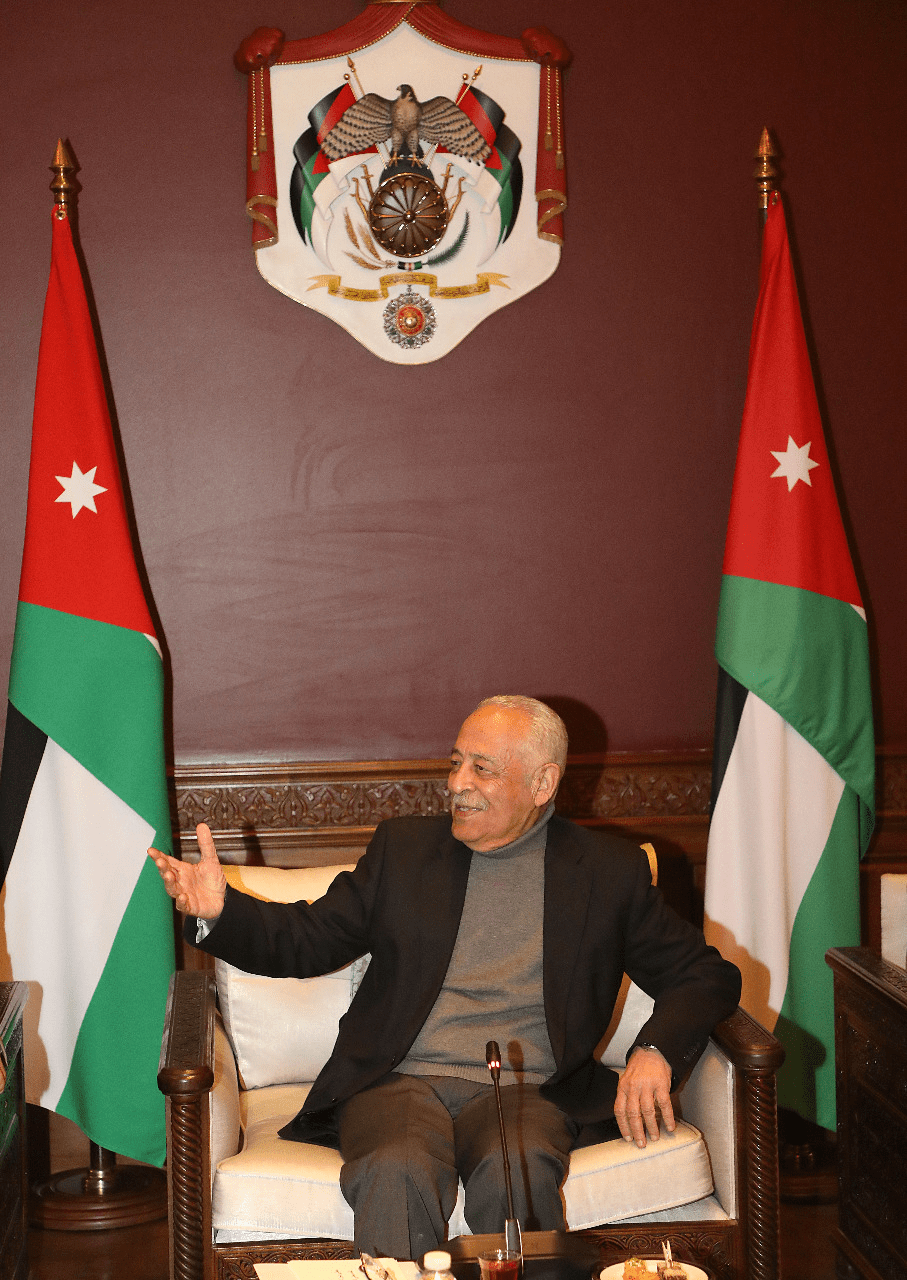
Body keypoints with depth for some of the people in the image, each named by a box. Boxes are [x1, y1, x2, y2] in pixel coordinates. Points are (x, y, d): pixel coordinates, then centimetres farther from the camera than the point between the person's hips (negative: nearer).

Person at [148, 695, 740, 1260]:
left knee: (517, 1168, -34)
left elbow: (706, 975, 11)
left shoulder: (609, 871, 11)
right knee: (397, 1172, -33)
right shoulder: (404, 847, 16)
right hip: (400, 1084, 1)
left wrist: (655, 1053, -8)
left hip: (525, 1091, 0)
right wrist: (219, 910, -5)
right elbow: (306, 941, 14)